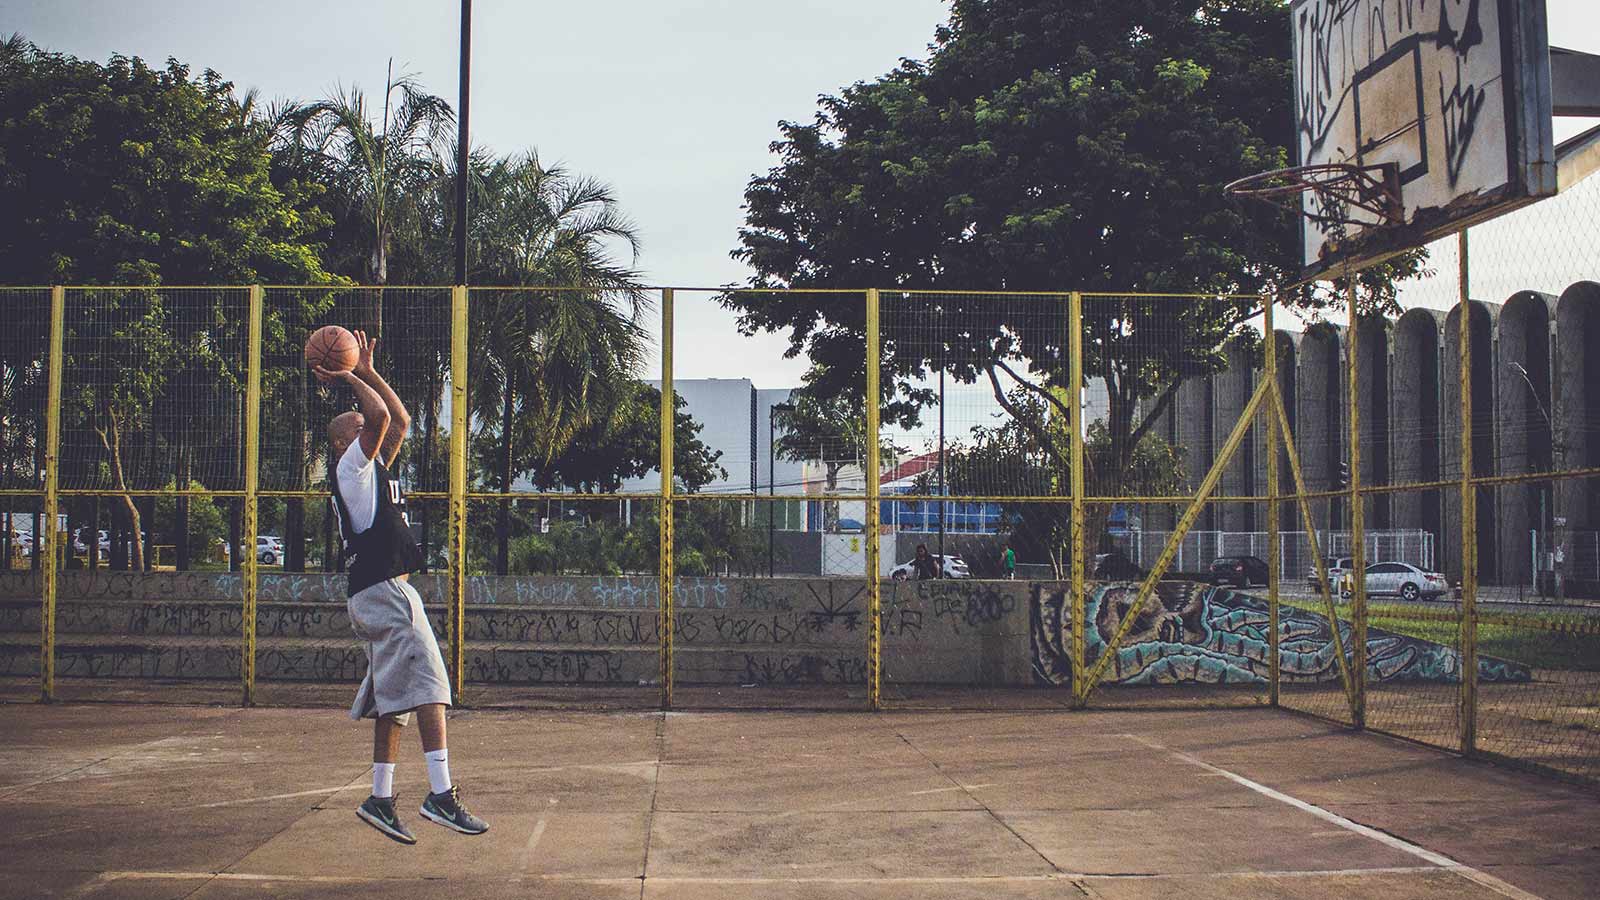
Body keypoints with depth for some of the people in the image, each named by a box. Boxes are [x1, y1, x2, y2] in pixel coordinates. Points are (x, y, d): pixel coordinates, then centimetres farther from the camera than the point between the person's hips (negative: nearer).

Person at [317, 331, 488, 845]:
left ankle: (380, 799, 11)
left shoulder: (373, 470, 22)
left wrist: (367, 372, 26)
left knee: (394, 698, 9)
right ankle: (441, 794, -23)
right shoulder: (351, 466, -3)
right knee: (427, 686, -17)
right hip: (384, 589, -10)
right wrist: (349, 379, -5)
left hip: (380, 595, 10)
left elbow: (400, 421, 28)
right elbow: (381, 418, -18)